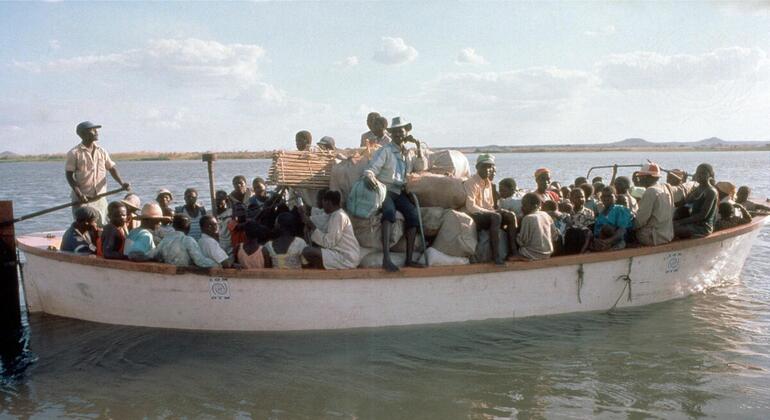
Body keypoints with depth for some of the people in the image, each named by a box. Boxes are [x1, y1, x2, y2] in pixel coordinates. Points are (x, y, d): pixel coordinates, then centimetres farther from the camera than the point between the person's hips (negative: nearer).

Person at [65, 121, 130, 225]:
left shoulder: (102, 151, 9)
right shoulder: (74, 153, -6)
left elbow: (111, 168, 9)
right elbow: (69, 175, -6)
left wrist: (122, 183, -9)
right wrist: (79, 194, -17)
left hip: (100, 198, 5)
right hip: (83, 199, -4)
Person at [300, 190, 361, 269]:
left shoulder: (338, 216, -17)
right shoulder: (336, 214, 13)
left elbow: (328, 243, -21)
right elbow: (327, 235, 9)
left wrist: (311, 225, -15)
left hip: (347, 258, -11)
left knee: (307, 251, -18)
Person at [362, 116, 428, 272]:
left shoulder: (408, 153, 20)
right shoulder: (384, 151, 2)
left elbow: (422, 167, 19)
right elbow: (371, 168, -8)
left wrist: (418, 147, 10)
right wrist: (368, 176, -32)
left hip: (400, 192, 5)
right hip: (384, 189, -5)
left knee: (413, 214, -23)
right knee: (389, 211, -37)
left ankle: (409, 258, -21)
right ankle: (386, 258, -46)